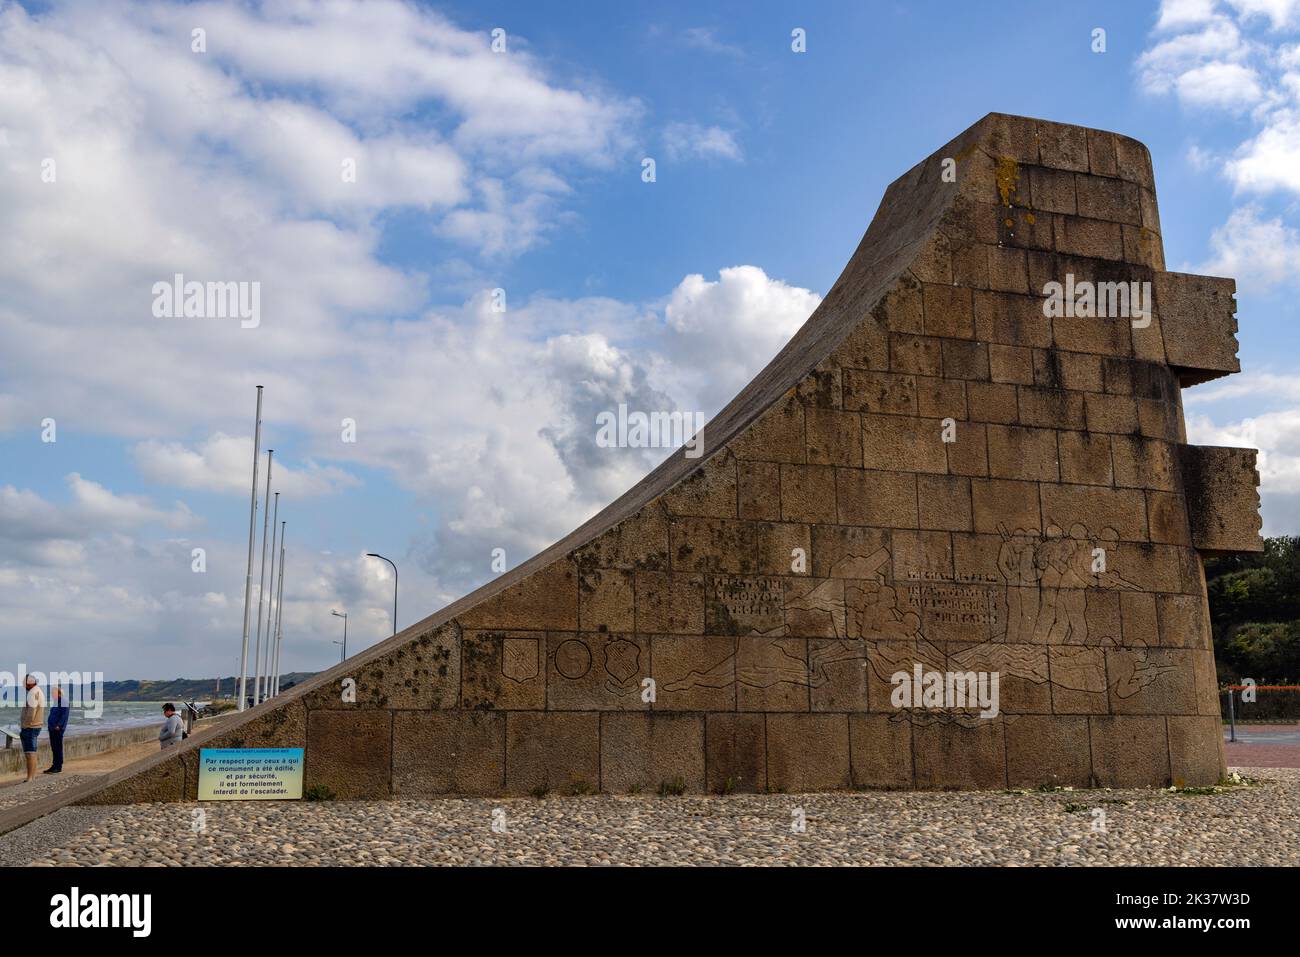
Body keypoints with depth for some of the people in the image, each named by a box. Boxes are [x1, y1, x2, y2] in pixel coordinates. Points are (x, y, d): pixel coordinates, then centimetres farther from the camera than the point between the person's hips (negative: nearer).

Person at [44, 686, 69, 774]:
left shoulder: (64, 702, -11)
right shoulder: (54, 702, 17)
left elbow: (65, 715, -17)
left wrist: (59, 725, -21)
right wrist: (48, 724, 15)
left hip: (58, 728, -9)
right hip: (52, 728, 9)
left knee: (58, 748, -5)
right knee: (53, 748, 11)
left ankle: (59, 767, -1)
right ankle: (54, 766, 17)